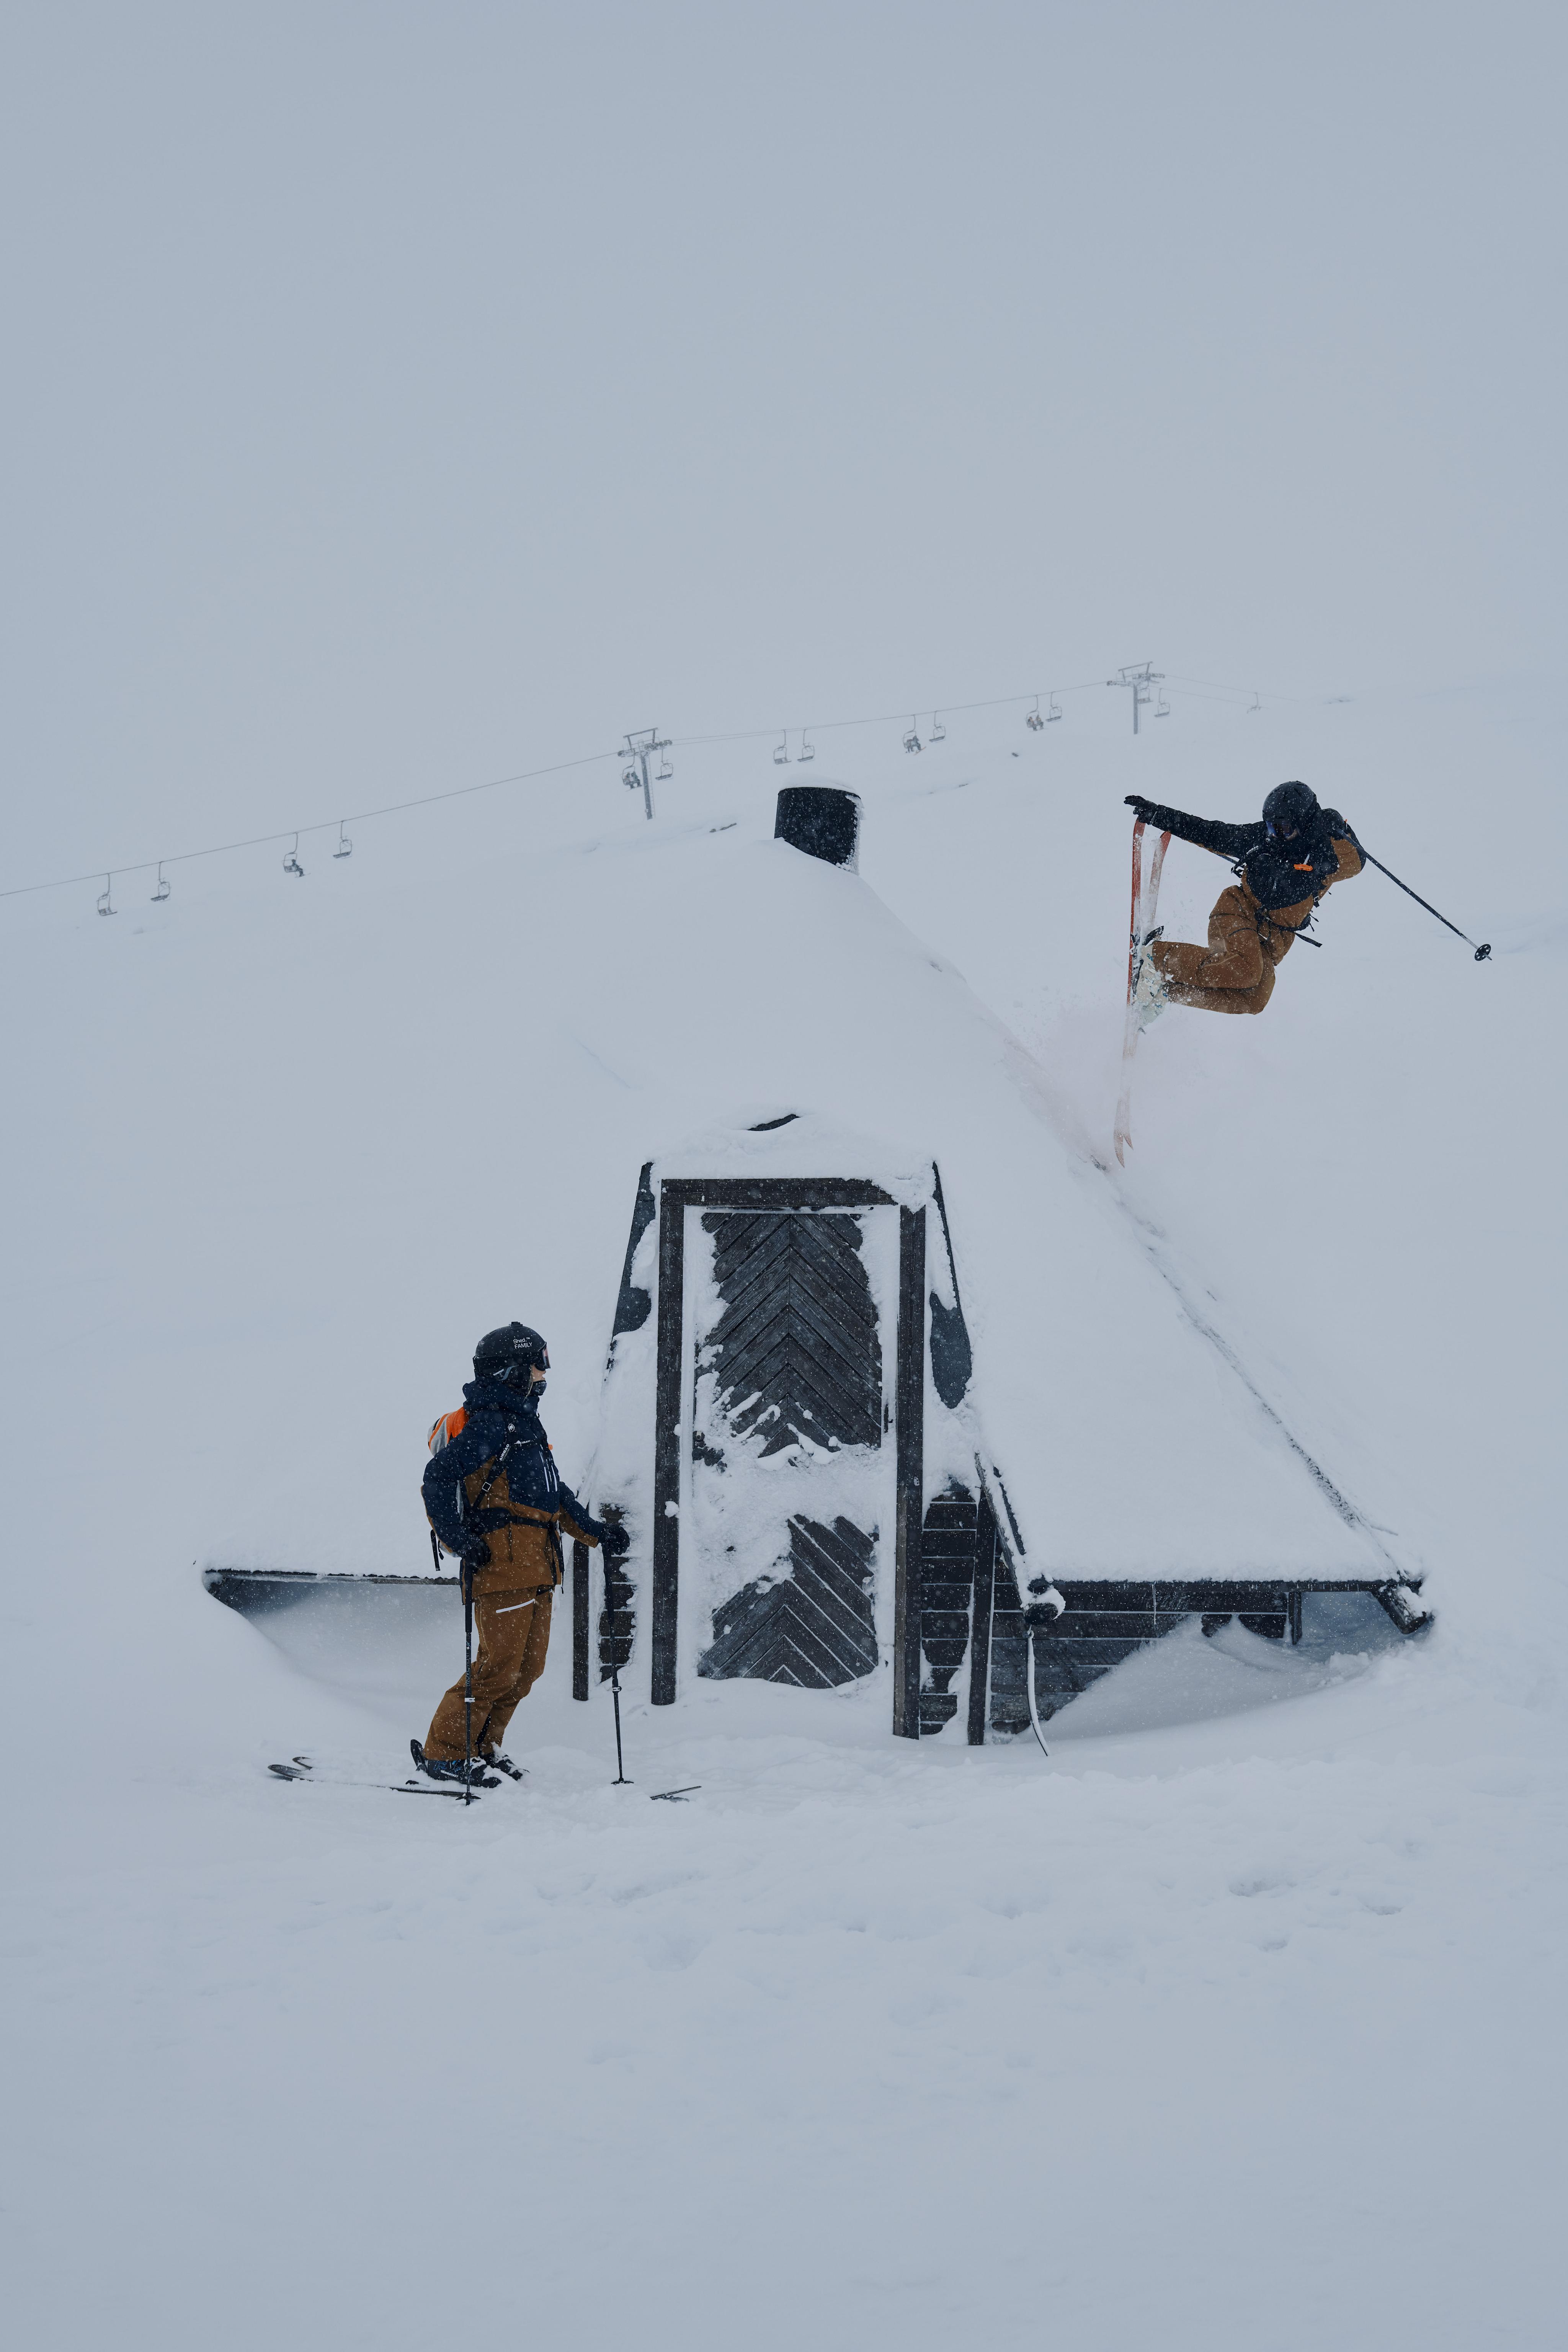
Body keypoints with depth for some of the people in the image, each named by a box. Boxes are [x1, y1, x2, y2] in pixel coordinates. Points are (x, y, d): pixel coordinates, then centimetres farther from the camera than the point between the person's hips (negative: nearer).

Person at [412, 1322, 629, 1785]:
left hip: (536, 1564, 10)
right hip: (503, 1557, -10)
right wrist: (460, 1542, -21)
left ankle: (482, 1749, 19)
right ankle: (443, 1754, -4)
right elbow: (440, 1477, -18)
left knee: (528, 1667, 10)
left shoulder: (524, 1424, 23)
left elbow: (554, 1494, 29)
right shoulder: (490, 1423, -9)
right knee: (500, 1664, -11)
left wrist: (598, 1533, 23)